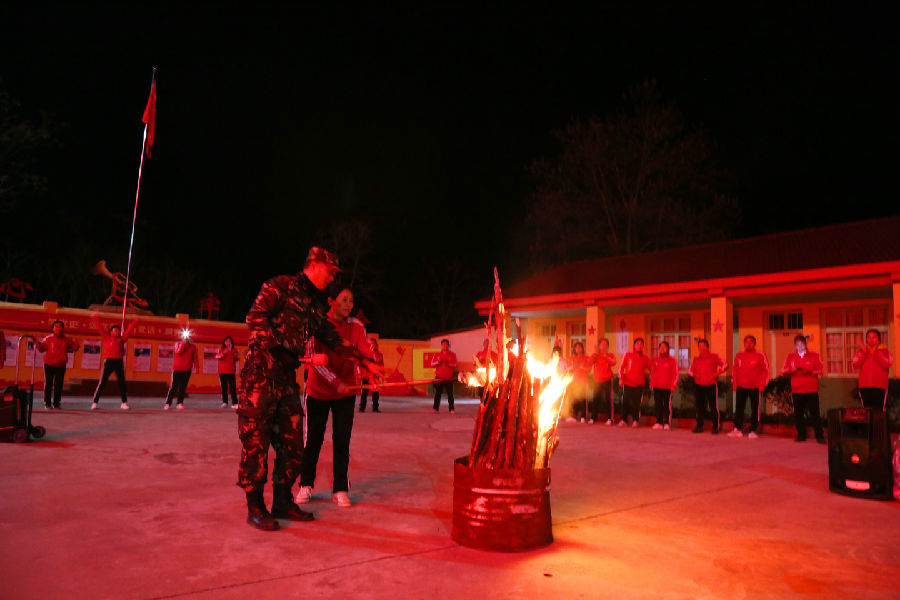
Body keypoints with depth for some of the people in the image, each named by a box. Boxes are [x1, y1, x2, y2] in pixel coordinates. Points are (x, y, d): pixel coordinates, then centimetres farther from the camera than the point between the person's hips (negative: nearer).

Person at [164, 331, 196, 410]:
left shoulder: (193, 347, 8)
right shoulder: (178, 344, 3)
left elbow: (195, 358, 9)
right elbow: (178, 352, -16)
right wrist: (184, 342, -16)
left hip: (187, 370, 2)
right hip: (177, 369, -2)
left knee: (183, 387, 2)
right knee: (174, 386, -4)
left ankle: (180, 403, 5)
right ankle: (168, 403, 1)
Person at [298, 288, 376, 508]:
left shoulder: (356, 327, -2)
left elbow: (366, 349, -15)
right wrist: (336, 382, -25)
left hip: (345, 393, 2)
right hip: (318, 391, -2)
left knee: (342, 441, 0)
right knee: (313, 440, 5)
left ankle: (340, 490, 11)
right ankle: (306, 486, 23)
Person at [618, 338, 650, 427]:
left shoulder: (645, 358, 8)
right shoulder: (627, 355, 5)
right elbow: (621, 367, 5)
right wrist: (620, 378, -4)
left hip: (639, 384, 0)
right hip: (627, 383, 0)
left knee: (636, 403, -2)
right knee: (625, 402, 0)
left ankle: (635, 420, 8)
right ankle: (624, 420, 9)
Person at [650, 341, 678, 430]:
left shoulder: (672, 361, 2)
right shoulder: (655, 360, 12)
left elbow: (675, 374, 1)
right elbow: (652, 373, 16)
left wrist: (673, 385, -6)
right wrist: (651, 384, 10)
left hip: (668, 387, -3)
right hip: (657, 387, 4)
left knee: (667, 405, -4)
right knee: (658, 405, 5)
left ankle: (667, 423, 1)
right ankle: (659, 422, 11)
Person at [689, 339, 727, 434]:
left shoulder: (714, 356, 2)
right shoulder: (696, 358, 13)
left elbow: (725, 365, 1)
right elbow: (691, 370, 20)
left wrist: (717, 373, -14)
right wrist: (694, 374, -3)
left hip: (711, 385, -3)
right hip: (698, 385, 4)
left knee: (713, 406, -3)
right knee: (700, 406, 5)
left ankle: (715, 427, 4)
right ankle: (699, 426, 12)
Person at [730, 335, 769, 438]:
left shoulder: (760, 356, -4)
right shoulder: (739, 355, 6)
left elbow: (765, 370, -1)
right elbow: (735, 370, 13)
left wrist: (762, 384, -6)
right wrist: (735, 383, 8)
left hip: (755, 387, -3)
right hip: (741, 387, 3)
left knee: (755, 409, 3)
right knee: (739, 408, 4)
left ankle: (753, 431, 10)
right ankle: (738, 429, 10)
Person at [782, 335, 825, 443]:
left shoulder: (814, 355, 7)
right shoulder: (790, 357, 10)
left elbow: (821, 368, 0)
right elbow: (784, 370, 5)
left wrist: (809, 371, -17)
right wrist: (791, 370, -17)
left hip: (811, 390, -2)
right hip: (796, 390, 2)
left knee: (814, 413, -5)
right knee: (798, 414, 4)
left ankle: (819, 436, 2)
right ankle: (801, 435, 14)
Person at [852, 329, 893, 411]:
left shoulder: (884, 351, 9)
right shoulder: (861, 351, 14)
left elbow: (887, 364, -9)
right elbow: (855, 365, 1)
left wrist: (875, 352, -11)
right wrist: (864, 353, -7)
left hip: (880, 386, -2)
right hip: (865, 386, 2)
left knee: (879, 410, -7)